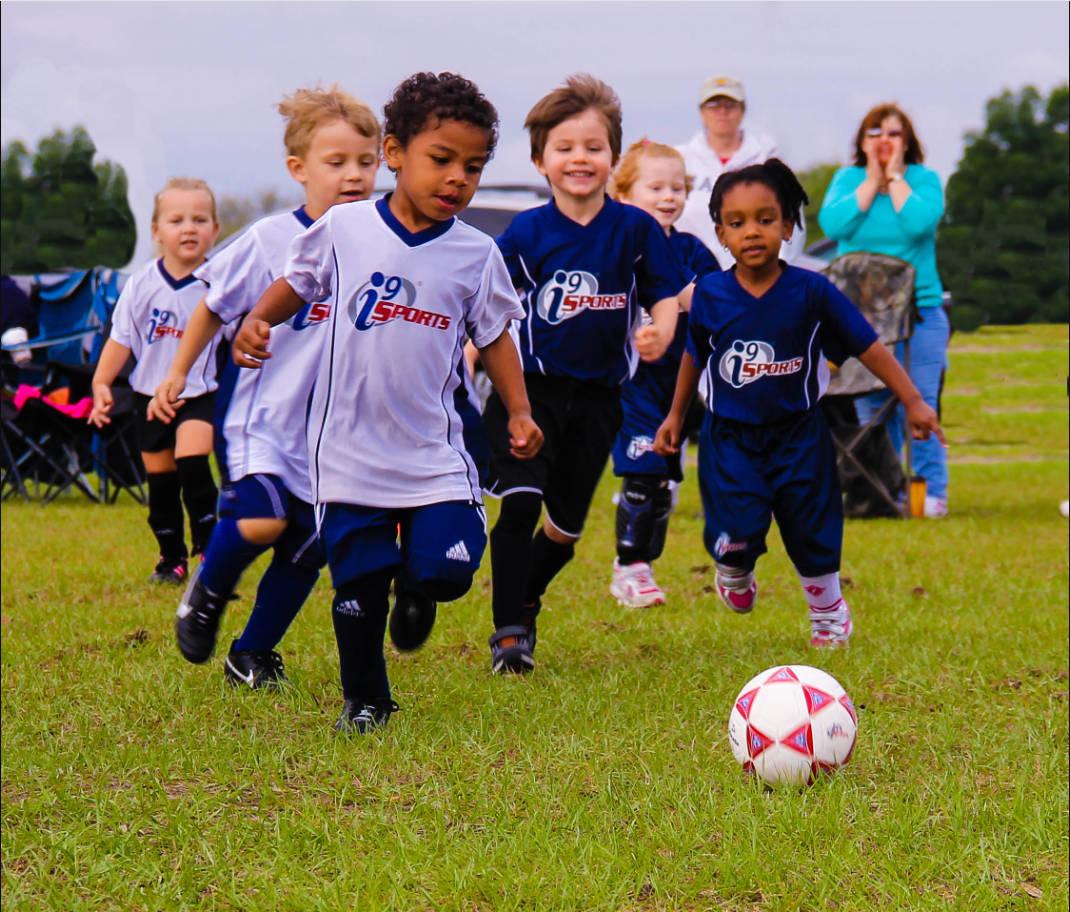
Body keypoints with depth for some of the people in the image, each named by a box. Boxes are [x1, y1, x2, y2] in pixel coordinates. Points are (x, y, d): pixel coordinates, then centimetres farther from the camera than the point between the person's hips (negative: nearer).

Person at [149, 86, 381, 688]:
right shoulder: (270, 241, -11)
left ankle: (252, 655, 26)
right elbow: (215, 307, 4)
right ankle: (207, 592, 8)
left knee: (308, 549, 6)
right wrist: (178, 375, 8)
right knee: (261, 520, -24)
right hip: (262, 413, -4)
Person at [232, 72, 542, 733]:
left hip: (435, 450, 1)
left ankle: (414, 575, 25)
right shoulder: (344, 230, -3)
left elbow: (495, 335, 10)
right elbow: (296, 285, 11)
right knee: (358, 583, 3)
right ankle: (365, 700, 25)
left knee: (446, 572, -13)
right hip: (351, 450, -1)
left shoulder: (476, 254, -1)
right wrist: (257, 323, -7)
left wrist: (519, 411, 0)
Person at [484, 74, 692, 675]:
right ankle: (508, 632, -10)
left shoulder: (636, 229, -2)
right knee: (520, 503, -18)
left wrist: (659, 334, -18)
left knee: (567, 526, 11)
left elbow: (665, 295, 3)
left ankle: (525, 604, 39)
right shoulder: (527, 232, -3)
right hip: (528, 386, -2)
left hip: (597, 397, 2)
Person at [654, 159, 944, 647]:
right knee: (737, 533, -13)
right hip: (730, 437, 0)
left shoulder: (811, 291, -13)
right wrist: (675, 416, 19)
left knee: (811, 533, 6)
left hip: (797, 435, 0)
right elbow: (695, 355, 10)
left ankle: (828, 612, 34)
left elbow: (867, 346, -6)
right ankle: (734, 573, 24)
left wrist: (913, 402, -5)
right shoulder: (709, 295, -8)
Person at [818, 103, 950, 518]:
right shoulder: (848, 179, 9)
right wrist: (872, 181, -6)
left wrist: (895, 178, -7)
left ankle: (931, 491, -1)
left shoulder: (924, 179, 4)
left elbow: (921, 222, -16)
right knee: (870, 408, 3)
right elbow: (833, 224, -9)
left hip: (919, 311, -2)